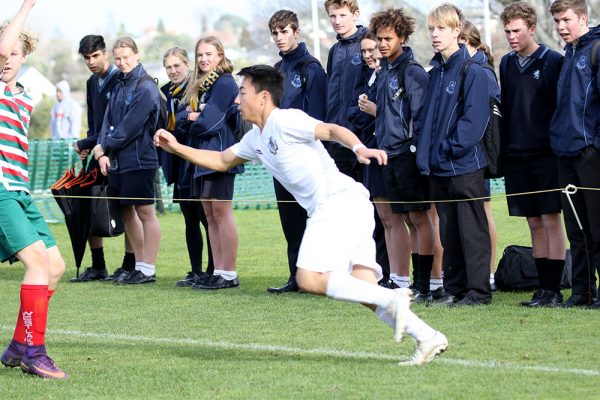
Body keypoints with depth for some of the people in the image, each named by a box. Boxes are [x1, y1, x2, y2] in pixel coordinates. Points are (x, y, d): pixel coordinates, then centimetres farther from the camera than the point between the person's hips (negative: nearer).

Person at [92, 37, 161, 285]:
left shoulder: (145, 87, -10)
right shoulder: (119, 85, 15)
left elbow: (130, 126, -15)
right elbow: (108, 120, 9)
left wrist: (104, 146, -7)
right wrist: (103, 152, -5)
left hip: (139, 160, -8)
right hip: (117, 161, 9)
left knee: (145, 212, -4)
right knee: (126, 211, 12)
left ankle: (148, 270, -1)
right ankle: (139, 265, 20)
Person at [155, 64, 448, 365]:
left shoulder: (285, 121, -5)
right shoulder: (256, 139, 23)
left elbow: (332, 130, -17)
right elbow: (222, 161, 36)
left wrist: (359, 148, -37)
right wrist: (177, 148, 28)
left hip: (340, 201, -9)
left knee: (309, 279, -17)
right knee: (364, 288, -1)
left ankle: (393, 299, -19)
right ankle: (427, 337, -9)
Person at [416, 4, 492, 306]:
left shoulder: (472, 71, -9)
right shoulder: (436, 72, 14)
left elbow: (475, 117, -15)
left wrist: (454, 146, -16)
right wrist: (424, 156, 8)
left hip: (465, 165, -7)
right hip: (438, 167, 7)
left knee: (472, 229, -3)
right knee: (448, 231, 11)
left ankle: (479, 290, 1)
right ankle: (454, 289, 17)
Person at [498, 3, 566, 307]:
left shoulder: (553, 62, -3)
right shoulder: (506, 64, 13)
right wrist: (502, 149, 11)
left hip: (545, 153, -5)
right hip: (515, 156, 5)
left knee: (551, 219, -5)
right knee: (534, 222, 7)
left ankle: (553, 290, -5)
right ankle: (543, 287, 10)